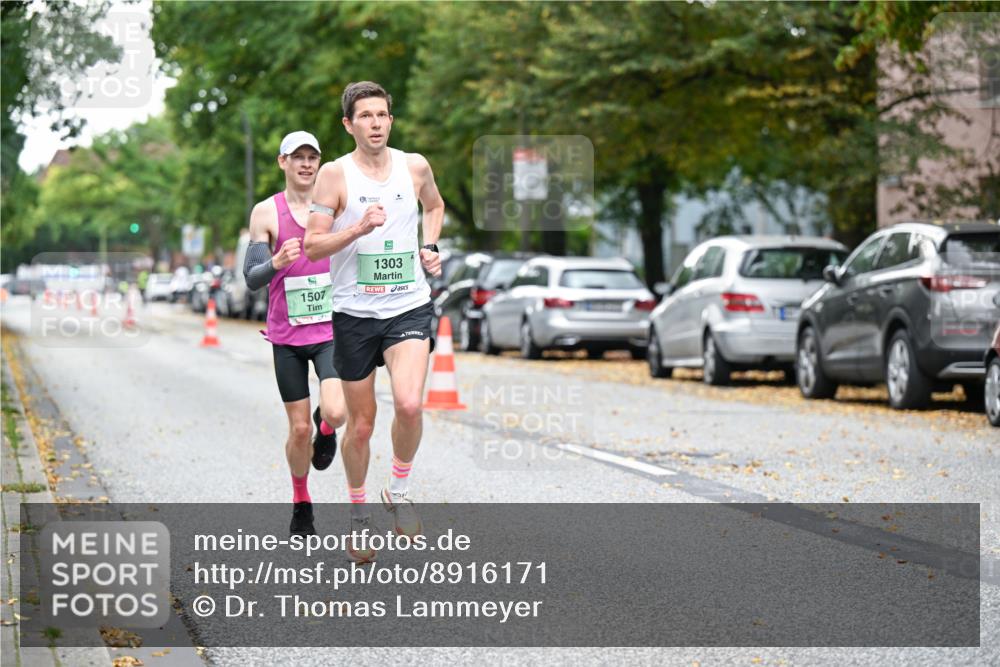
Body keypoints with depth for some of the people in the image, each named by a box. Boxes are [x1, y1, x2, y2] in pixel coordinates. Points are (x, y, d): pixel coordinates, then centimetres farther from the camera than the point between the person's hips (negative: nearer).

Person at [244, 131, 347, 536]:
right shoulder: (266, 213, -2)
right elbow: (252, 279, -4)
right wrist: (277, 262, -25)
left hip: (332, 331, 0)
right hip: (287, 336, 0)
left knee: (336, 412, -22)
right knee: (299, 429, 3)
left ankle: (326, 428, 15)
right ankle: (301, 505, 24)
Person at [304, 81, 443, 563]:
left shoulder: (415, 166, 4)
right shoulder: (335, 174, -5)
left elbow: (435, 206, 27)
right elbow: (312, 246, -7)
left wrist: (430, 247, 10)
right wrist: (359, 228, -21)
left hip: (409, 307, 1)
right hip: (354, 311, -1)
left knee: (409, 404, -22)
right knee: (360, 424, 6)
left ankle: (399, 490, 3)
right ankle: (358, 514, 28)